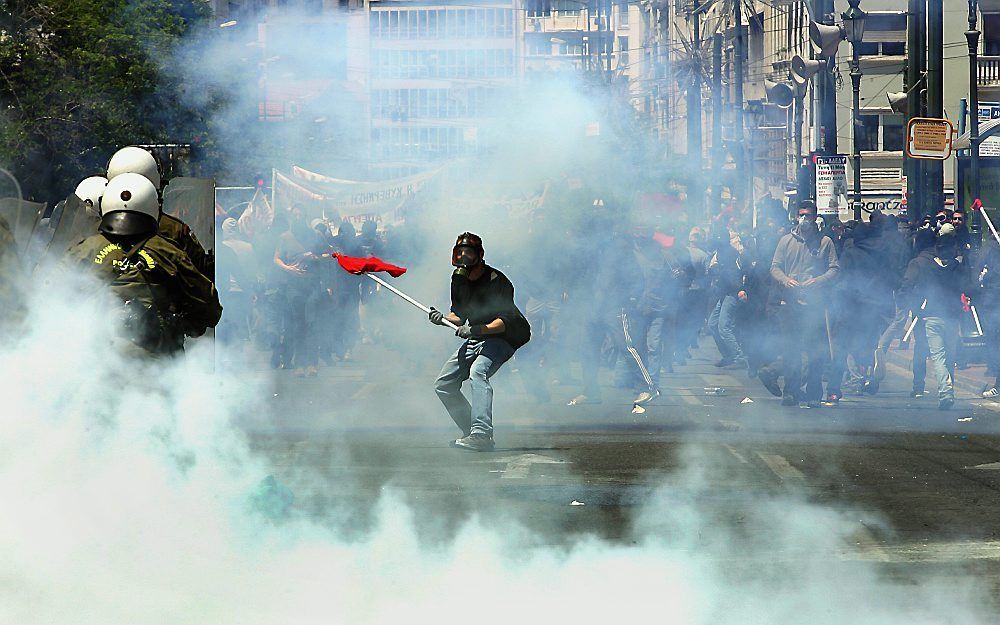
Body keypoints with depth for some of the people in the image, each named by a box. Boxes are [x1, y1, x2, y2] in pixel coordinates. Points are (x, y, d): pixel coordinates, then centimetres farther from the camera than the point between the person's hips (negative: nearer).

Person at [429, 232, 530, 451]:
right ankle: (473, 432, 13)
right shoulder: (459, 279, 4)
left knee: (477, 371, -36)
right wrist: (443, 318, -8)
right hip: (476, 340, 9)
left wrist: (476, 330, -39)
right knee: (443, 385, 6)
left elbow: (506, 321, -27)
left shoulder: (496, 281, -21)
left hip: (503, 338, -9)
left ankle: (481, 435, -48)